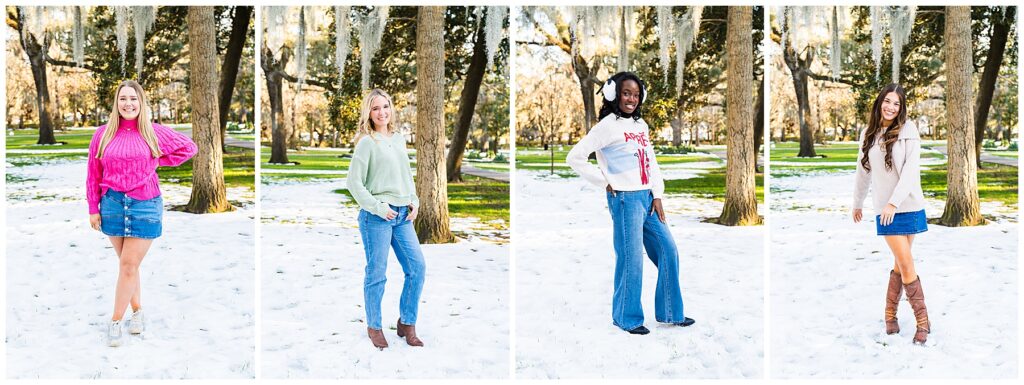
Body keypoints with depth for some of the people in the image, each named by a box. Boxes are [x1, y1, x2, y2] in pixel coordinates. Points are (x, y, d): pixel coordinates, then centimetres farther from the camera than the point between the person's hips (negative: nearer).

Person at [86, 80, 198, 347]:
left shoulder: (154, 132, -1)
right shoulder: (103, 134, 2)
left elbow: (189, 147, 8)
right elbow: (93, 174, 7)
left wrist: (156, 162, 2)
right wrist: (93, 208, 5)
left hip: (145, 205, -2)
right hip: (113, 204, 2)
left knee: (129, 265, -4)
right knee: (128, 264, 9)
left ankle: (115, 322, 3)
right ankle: (137, 312, 24)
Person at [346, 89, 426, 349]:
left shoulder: (399, 139, 13)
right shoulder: (367, 142, -7)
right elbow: (353, 182, -10)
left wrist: (414, 201, 8)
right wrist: (378, 207, -13)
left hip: (403, 216, 6)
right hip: (377, 217, -6)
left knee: (417, 267, 3)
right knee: (376, 273, 1)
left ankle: (407, 323, 17)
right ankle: (374, 326, 17)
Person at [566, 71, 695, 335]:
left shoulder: (641, 124, 13)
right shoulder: (608, 125, -8)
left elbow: (651, 162, 16)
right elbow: (575, 158, -12)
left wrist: (657, 196, 6)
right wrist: (604, 183, -9)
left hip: (648, 198, 7)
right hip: (625, 199, -7)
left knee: (668, 251, 9)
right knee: (631, 260, -4)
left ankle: (670, 312, 20)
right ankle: (627, 318, 11)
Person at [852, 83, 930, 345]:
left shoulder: (908, 130, -3)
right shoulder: (868, 134, 7)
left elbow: (911, 168, -11)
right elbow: (863, 172, 16)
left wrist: (894, 201, -19)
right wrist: (857, 203, 22)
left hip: (909, 205, -1)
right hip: (885, 209, 1)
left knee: (900, 264, 5)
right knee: (906, 265, -3)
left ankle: (890, 314, 20)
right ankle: (922, 321, 6)